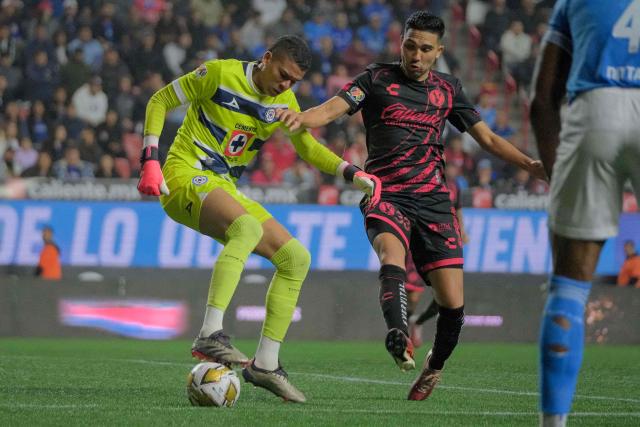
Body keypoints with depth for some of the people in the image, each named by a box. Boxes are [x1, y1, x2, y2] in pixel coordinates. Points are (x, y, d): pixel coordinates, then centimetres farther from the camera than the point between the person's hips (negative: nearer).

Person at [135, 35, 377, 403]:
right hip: (185, 177, -8)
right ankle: (210, 336, -45)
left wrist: (352, 173, 7)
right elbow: (160, 102, -3)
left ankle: (266, 363, 3)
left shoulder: (284, 102, 9)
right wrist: (151, 160, -13)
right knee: (249, 227, -36)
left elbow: (308, 148, 23)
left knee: (297, 258, 0)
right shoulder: (220, 74, -10)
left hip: (224, 190, 8)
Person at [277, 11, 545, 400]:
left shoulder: (448, 89, 13)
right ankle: (399, 339, -56)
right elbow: (334, 108, -11)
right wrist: (301, 117, -33)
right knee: (392, 254, -37)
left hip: (433, 200, 3)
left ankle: (435, 367, 22)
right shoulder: (378, 79, 4)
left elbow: (488, 138, 19)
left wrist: (530, 164, 5)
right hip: (385, 194, -3)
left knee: (453, 304, -5)